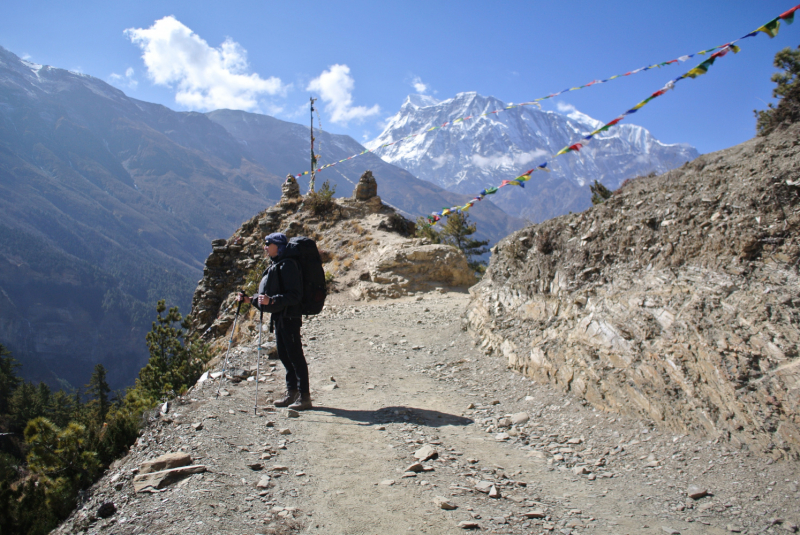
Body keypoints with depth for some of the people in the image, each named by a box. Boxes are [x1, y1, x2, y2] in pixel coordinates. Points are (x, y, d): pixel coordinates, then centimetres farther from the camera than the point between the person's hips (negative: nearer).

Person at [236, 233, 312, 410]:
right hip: (278, 317, 10)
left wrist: (272, 300, -29)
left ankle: (304, 397, -1)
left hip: (289, 317, -10)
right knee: (284, 356, 13)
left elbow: (294, 295, -21)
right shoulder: (274, 266, 17)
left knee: (295, 356, -6)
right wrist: (250, 300, 18)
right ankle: (291, 393, 22)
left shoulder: (287, 265, -14)